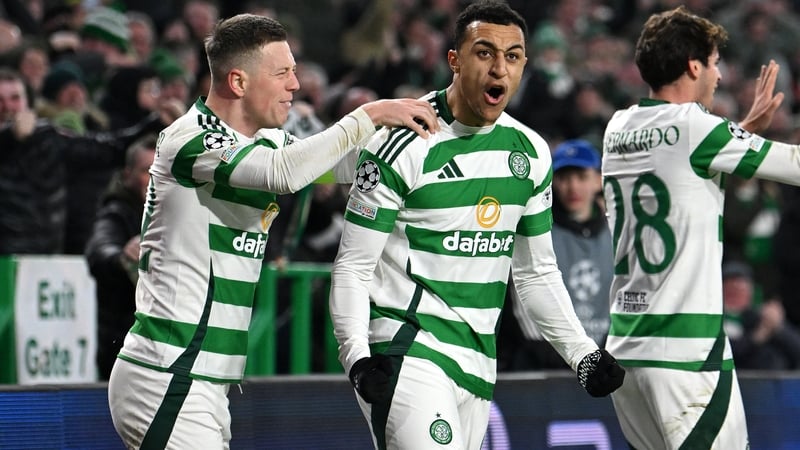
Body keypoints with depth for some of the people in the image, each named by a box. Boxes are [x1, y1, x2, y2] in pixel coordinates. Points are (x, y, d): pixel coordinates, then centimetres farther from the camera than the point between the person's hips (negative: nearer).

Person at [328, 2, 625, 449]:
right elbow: (353, 267, -9)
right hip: (408, 348, -7)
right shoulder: (403, 145, -11)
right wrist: (357, 357, -22)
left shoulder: (530, 152, 9)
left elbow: (537, 271, 19)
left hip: (478, 359, 7)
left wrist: (583, 353, 10)